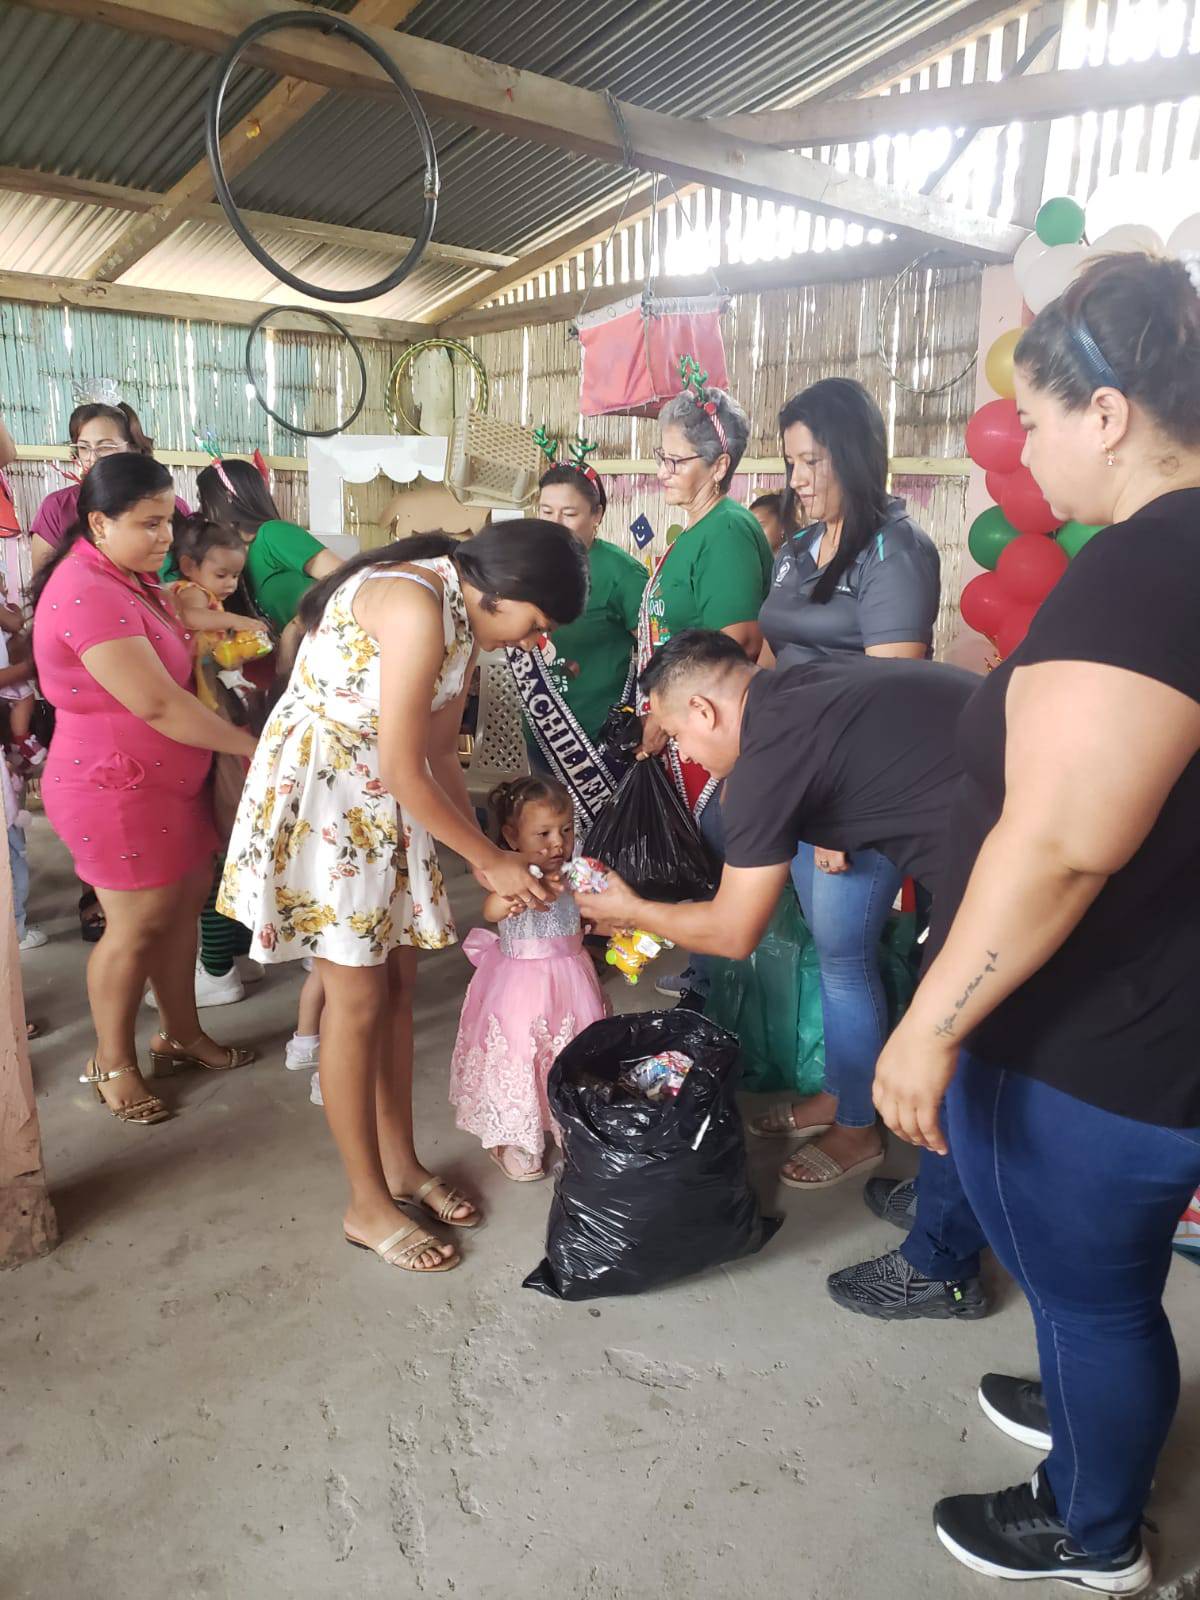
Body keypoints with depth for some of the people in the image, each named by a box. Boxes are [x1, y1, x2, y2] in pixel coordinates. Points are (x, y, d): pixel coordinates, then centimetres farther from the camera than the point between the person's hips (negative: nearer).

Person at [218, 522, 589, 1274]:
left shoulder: (463, 614, 5)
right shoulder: (415, 604, -25)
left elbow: (439, 754, 9)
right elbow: (403, 770, -24)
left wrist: (488, 853, 4)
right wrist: (489, 859, -13)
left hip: (380, 798, 9)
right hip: (320, 794, -9)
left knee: (398, 984, 13)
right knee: (359, 999, -1)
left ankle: (401, 1164, 29)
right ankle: (368, 1205, 15)